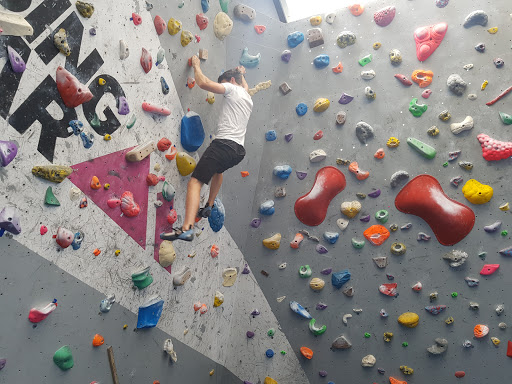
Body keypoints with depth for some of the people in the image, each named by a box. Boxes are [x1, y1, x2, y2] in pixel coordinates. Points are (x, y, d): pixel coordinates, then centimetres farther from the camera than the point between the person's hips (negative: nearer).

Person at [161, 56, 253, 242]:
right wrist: (242, 74, 62)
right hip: (239, 151, 9)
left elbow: (204, 83, -8)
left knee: (195, 182, -15)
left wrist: (196, 65, 8)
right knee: (218, 169, 40)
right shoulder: (248, 97, 26)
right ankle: (209, 207, 42)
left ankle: (187, 228, -31)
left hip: (224, 144, -9)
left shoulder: (232, 89, 3)